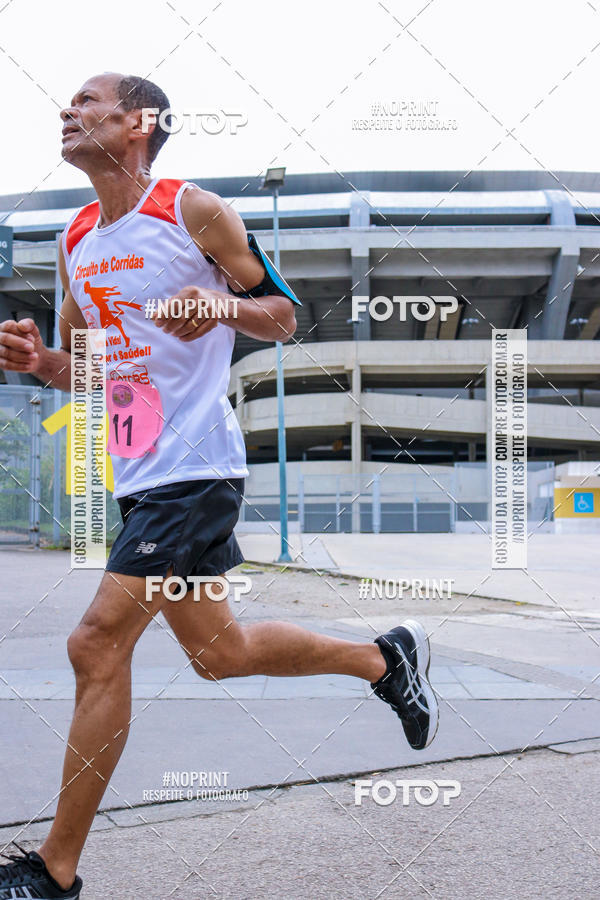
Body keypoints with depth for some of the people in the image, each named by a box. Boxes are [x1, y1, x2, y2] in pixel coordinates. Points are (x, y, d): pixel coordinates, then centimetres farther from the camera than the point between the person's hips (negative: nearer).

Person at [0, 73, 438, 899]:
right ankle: (386, 658, 36)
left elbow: (284, 315, 0)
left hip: (194, 467, -8)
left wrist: (218, 308, -21)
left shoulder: (193, 212, -6)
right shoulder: (75, 241, 14)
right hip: (140, 473, 8)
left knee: (98, 646, -11)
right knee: (219, 655, 15)